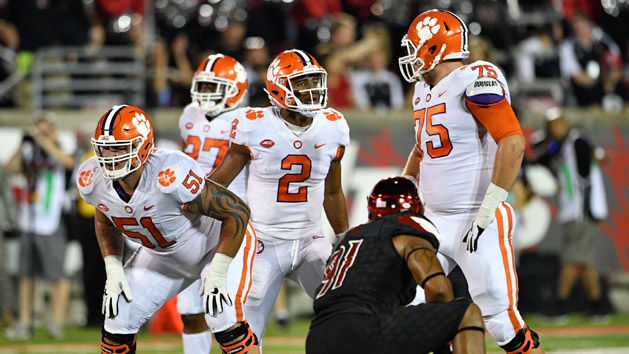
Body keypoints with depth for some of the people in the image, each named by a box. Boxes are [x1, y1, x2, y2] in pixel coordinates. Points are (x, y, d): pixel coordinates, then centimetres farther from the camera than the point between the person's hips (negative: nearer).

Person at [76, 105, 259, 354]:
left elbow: (238, 212, -30)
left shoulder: (171, 177, -41)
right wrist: (113, 271, -6)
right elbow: (105, 221, 6)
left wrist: (218, 274, -28)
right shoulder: (91, 181, -21)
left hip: (220, 244, -6)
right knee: (118, 322, -3)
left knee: (225, 321, -25)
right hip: (162, 256, 6)